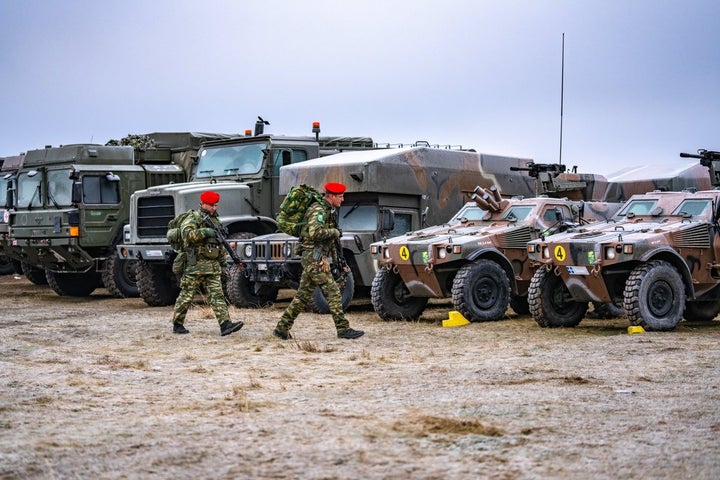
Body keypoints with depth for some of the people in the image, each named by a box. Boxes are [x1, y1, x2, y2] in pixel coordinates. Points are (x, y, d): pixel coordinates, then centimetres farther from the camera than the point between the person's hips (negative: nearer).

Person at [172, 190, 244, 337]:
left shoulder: (215, 220, 19)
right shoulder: (193, 218, -5)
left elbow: (220, 245, 25)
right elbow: (187, 233, -26)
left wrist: (223, 263, 21)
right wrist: (206, 231, -23)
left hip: (213, 266, 6)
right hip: (196, 264, -6)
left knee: (217, 295, -4)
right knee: (186, 295, 1)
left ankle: (225, 324, -14)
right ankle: (177, 324, 13)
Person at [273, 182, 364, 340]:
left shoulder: (329, 211, 19)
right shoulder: (318, 210, -13)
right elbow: (315, 232, -30)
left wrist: (336, 261, 20)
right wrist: (335, 232, -16)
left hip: (312, 260, 10)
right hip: (315, 258, -10)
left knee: (303, 295, 10)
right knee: (332, 291, -9)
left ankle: (282, 328, 13)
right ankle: (343, 329, -7)